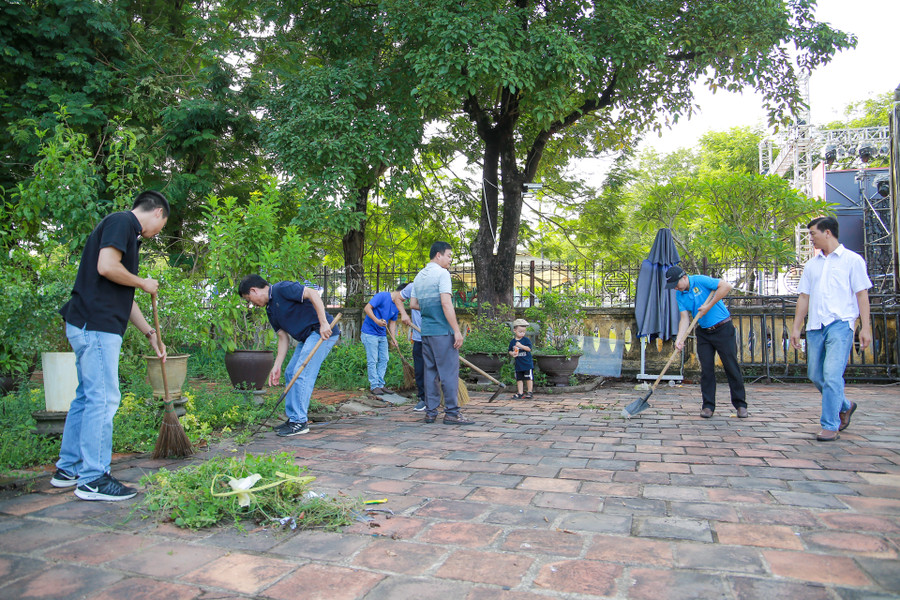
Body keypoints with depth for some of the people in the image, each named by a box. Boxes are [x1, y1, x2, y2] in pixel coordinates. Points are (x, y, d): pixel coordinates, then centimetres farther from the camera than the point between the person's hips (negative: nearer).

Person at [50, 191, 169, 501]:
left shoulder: (128, 232, 22)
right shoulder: (121, 222, -7)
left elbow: (123, 295, 25)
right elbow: (107, 267, -23)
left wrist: (151, 334, 26)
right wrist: (144, 283, -6)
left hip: (90, 326, 10)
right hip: (96, 326, -10)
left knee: (87, 397, 16)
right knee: (103, 399, -7)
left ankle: (68, 469, 26)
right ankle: (93, 479, 0)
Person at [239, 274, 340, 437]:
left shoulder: (282, 289, -11)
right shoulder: (270, 309, 17)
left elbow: (312, 294, -22)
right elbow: (283, 337, 17)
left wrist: (324, 323, -27)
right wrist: (277, 366, 11)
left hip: (324, 332, -10)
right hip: (307, 337, 10)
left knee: (302, 374, -12)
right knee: (290, 374, 11)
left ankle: (300, 422, -5)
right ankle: (293, 419, 19)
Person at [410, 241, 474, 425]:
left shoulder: (419, 276, 16)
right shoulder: (442, 273, -8)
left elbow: (412, 304, 18)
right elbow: (446, 303, -17)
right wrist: (457, 330, -16)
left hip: (426, 331, 8)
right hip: (442, 331, -8)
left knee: (430, 371, 10)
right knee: (449, 371, -4)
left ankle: (430, 412, 12)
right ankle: (451, 413, -2)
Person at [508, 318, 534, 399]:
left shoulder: (526, 340, -5)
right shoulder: (512, 341, 6)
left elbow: (529, 348, -16)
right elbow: (510, 351, 15)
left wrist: (521, 346, -27)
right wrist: (512, 353, -8)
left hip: (527, 363, -4)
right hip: (518, 364, 4)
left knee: (529, 378, 1)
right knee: (519, 379, 8)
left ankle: (530, 392, 12)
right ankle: (520, 393, 15)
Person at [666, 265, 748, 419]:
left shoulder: (700, 281, -13)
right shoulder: (680, 295, 3)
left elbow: (726, 286, -21)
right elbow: (685, 319, -2)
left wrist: (709, 306, -20)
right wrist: (679, 339, -17)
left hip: (723, 329, -5)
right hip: (703, 333, 5)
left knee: (731, 367, -1)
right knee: (706, 369, 2)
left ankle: (740, 405, 10)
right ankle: (708, 406, 9)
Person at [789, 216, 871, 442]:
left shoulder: (852, 260, 4)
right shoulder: (811, 264, 17)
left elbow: (862, 295, 0)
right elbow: (804, 297, 17)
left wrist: (866, 327, -6)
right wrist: (796, 327, 12)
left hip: (840, 324, -6)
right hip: (815, 326, 6)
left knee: (832, 375, -13)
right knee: (815, 375, 8)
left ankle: (830, 426, -5)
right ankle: (845, 407, 33)